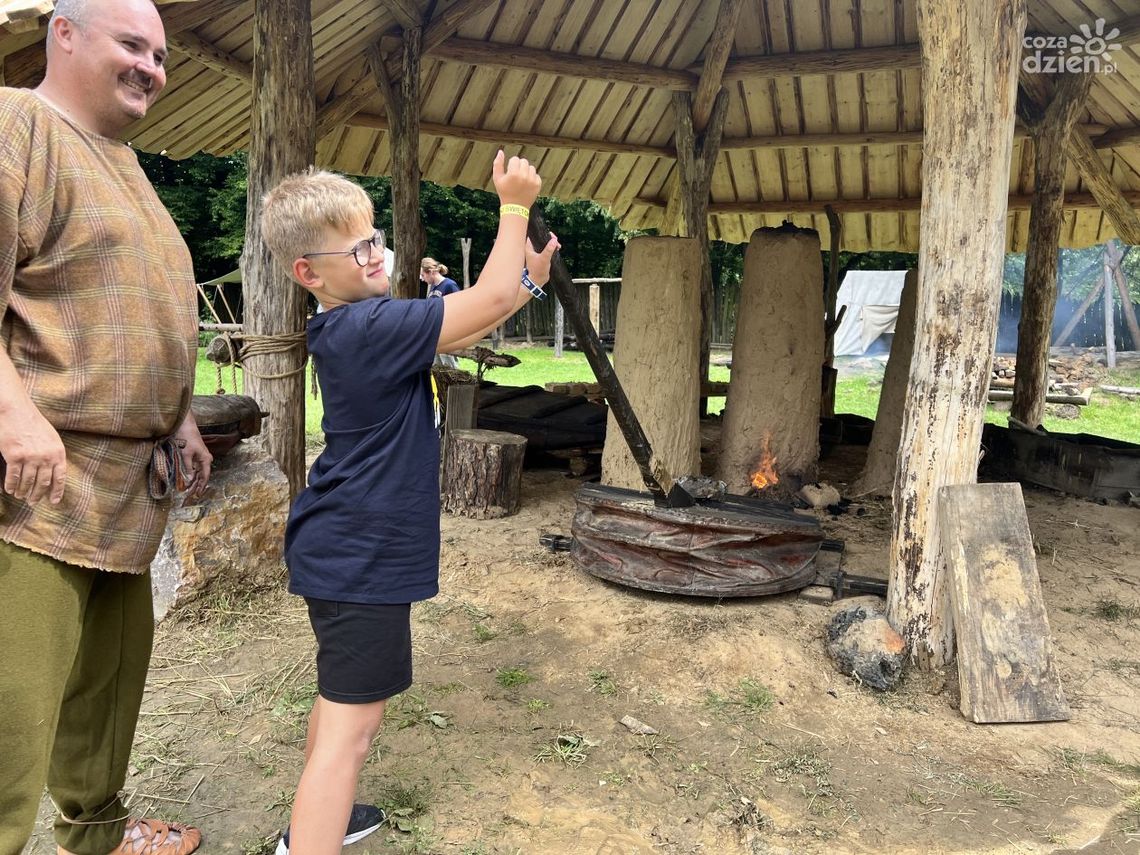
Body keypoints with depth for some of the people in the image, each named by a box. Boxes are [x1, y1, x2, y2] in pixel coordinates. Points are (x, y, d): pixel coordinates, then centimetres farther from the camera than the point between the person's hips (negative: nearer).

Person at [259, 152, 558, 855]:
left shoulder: (348, 327, 9)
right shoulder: (372, 328, -22)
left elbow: (465, 324, 17)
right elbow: (490, 299, -21)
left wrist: (531, 280, 10)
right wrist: (514, 205, -9)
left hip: (343, 549, 11)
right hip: (363, 558, -11)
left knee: (344, 696, 26)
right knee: (352, 725, -6)